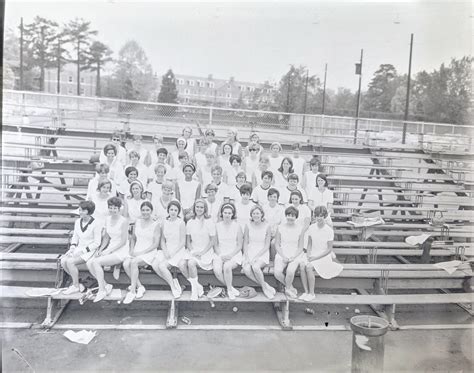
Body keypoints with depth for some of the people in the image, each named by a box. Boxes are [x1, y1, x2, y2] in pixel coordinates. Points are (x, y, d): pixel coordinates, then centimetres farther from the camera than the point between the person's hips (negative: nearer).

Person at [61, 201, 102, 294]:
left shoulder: (96, 224, -15)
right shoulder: (78, 222, 5)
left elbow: (97, 243, -13)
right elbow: (75, 236, 16)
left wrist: (83, 250, -18)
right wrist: (72, 247, -2)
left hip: (90, 251, -7)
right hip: (79, 249, 7)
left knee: (70, 262, -25)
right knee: (63, 261, -17)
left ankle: (76, 286, -7)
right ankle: (77, 284, -4)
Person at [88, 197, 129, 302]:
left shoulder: (123, 221, -13)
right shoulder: (107, 219, 9)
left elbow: (123, 241, -13)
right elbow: (106, 237, 16)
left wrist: (108, 251, -15)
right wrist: (101, 249, 1)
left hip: (121, 251, -7)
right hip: (110, 249, 7)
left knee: (96, 262, -24)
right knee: (89, 263, -13)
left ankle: (102, 290, -10)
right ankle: (106, 285, 0)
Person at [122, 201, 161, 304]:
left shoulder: (156, 224, -3)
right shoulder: (138, 221, 12)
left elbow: (156, 244, -7)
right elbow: (133, 238, 19)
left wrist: (141, 252, -14)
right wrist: (132, 250, 1)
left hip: (149, 252, -4)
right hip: (136, 252, 5)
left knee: (134, 262, -31)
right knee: (126, 264, -25)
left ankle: (132, 291, -23)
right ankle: (140, 287, -15)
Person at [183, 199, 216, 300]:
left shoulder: (209, 222, -1)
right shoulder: (190, 222, 10)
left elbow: (213, 241, -2)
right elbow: (188, 241, 12)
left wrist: (202, 252, -12)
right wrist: (192, 251, -6)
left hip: (206, 252, -4)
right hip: (192, 251, 4)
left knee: (191, 263, -31)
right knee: (182, 264, -25)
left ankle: (195, 288, -11)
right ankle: (198, 287, -10)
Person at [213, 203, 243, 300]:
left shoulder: (237, 226, 1)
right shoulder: (217, 226, 6)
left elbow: (239, 246, 1)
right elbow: (216, 244, 9)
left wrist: (230, 255, -13)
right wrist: (220, 255, -8)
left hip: (234, 254, -2)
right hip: (220, 254, 2)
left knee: (227, 266, -33)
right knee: (217, 270, -28)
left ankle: (229, 290, -11)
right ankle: (232, 288, -8)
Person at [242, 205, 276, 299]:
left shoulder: (266, 226, -2)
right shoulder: (248, 225, 3)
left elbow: (267, 245, -3)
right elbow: (245, 243, 5)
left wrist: (256, 257, -14)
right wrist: (246, 257, -9)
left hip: (262, 253, -2)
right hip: (249, 252, 2)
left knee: (255, 267, -33)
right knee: (246, 269, -27)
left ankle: (264, 287, -8)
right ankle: (266, 287, -12)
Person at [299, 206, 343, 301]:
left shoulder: (329, 231, -10)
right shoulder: (312, 227, 3)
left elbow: (329, 249, -8)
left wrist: (316, 257, -14)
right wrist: (308, 255, -7)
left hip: (324, 256, -4)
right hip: (313, 255, 4)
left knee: (309, 267, -29)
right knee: (302, 265, -26)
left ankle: (312, 293, -15)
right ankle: (306, 292, -17)